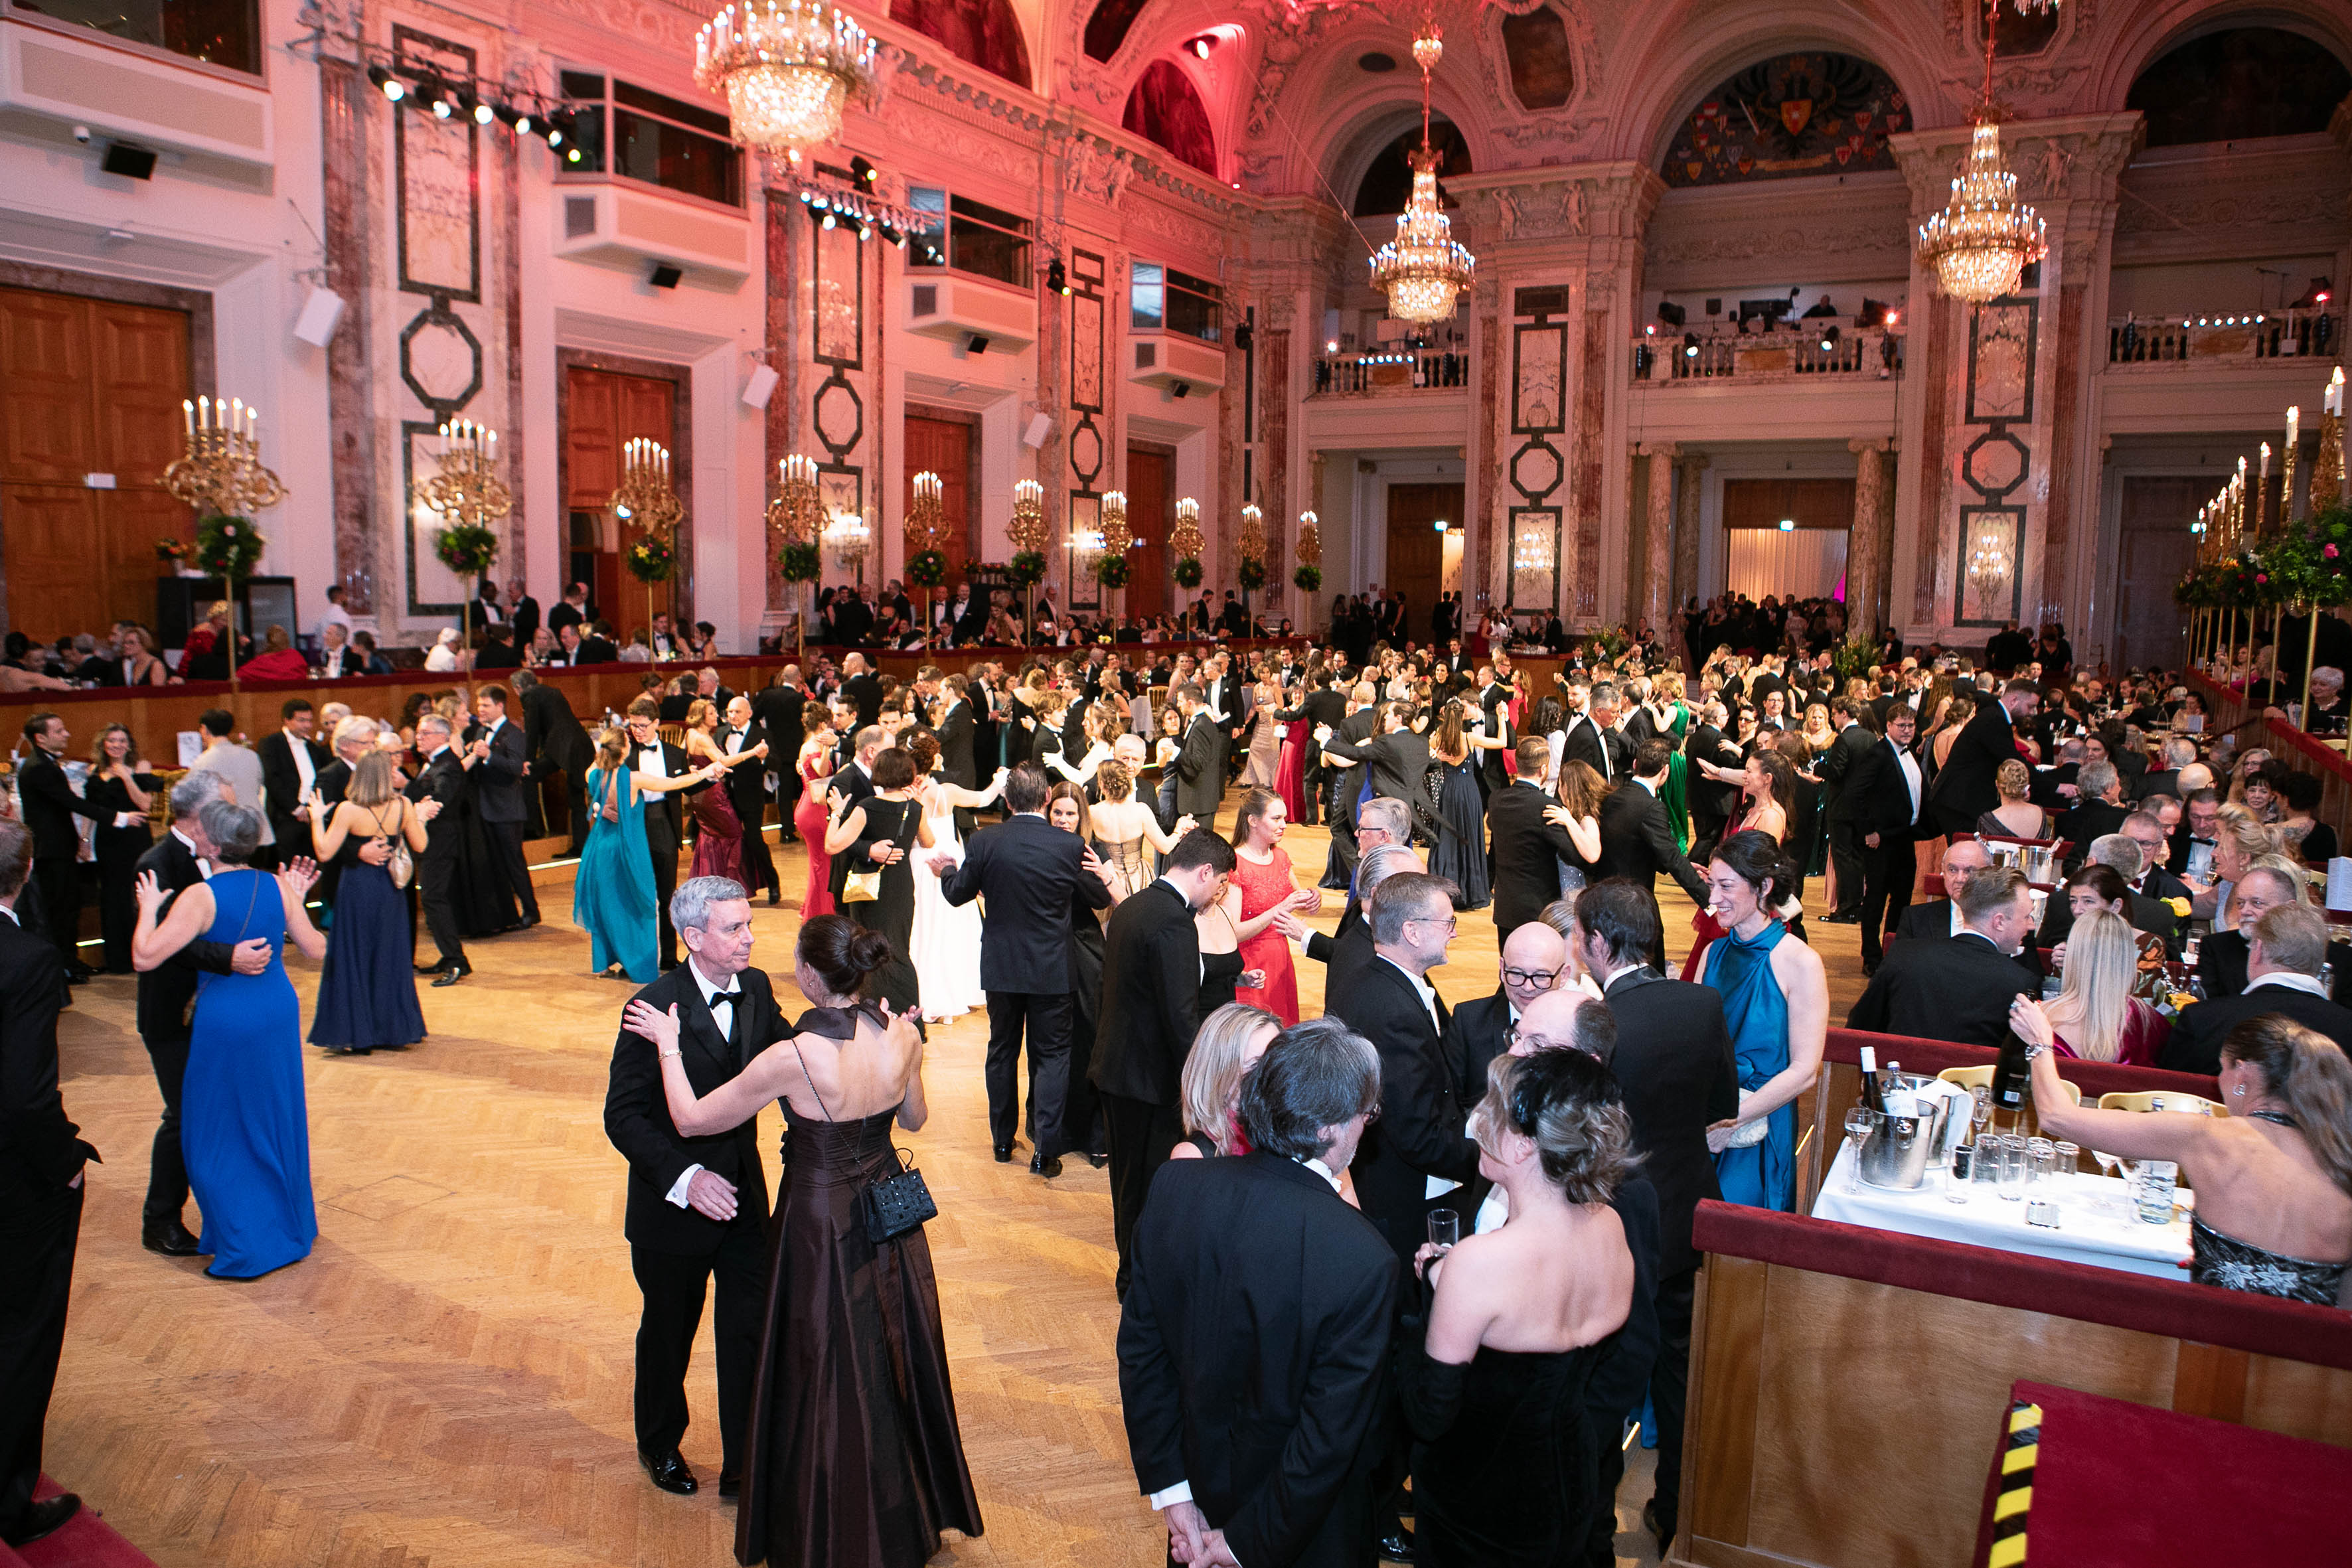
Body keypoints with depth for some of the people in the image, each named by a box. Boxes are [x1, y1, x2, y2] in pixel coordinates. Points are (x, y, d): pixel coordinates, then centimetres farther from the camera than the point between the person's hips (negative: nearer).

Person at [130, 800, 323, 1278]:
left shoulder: (201, 897, -18)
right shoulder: (278, 886, -3)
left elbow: (145, 957, -20)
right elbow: (316, 949, 2)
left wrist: (149, 908, -5)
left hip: (225, 1020, -6)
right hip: (278, 1011, 6)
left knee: (220, 1137, 10)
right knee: (276, 1124, 21)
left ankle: (245, 1249, 13)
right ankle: (292, 1227, 34)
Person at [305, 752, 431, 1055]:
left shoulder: (347, 810, -13)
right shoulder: (403, 805, -6)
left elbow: (324, 853, -13)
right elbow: (419, 847, 4)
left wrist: (317, 818, -2)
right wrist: (421, 818, 19)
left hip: (356, 890, -3)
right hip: (390, 891, 3)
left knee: (353, 960, 7)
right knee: (390, 960, 14)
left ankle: (355, 1035, 9)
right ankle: (397, 1029, 19)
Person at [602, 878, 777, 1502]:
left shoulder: (756, 989, -5)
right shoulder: (652, 1007, -22)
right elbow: (622, 1116, -19)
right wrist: (683, 1178, -29)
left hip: (743, 1194, 4)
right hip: (674, 1206, -4)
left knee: (750, 1333, 8)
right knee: (668, 1334, 19)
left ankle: (745, 1467, 26)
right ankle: (659, 1446, 46)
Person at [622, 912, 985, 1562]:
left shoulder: (792, 1057, -28)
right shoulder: (901, 1036, -13)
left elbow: (692, 1119, -15)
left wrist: (669, 1046, -2)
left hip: (823, 1223, -5)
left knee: (829, 1382, 15)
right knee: (894, 1363, 25)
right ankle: (912, 1513, 46)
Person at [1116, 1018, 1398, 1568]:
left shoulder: (1173, 1186, -17)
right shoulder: (1364, 1262, -31)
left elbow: (1138, 1348, -8)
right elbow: (1330, 1436, -25)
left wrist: (1169, 1489, -1)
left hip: (1198, 1482, 4)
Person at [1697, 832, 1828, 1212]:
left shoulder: (1800, 963, -11)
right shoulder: (1715, 952, 6)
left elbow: (1803, 1071, -14)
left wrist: (1730, 1122, -18)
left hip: (1759, 1127, -4)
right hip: (1702, 1117, 4)